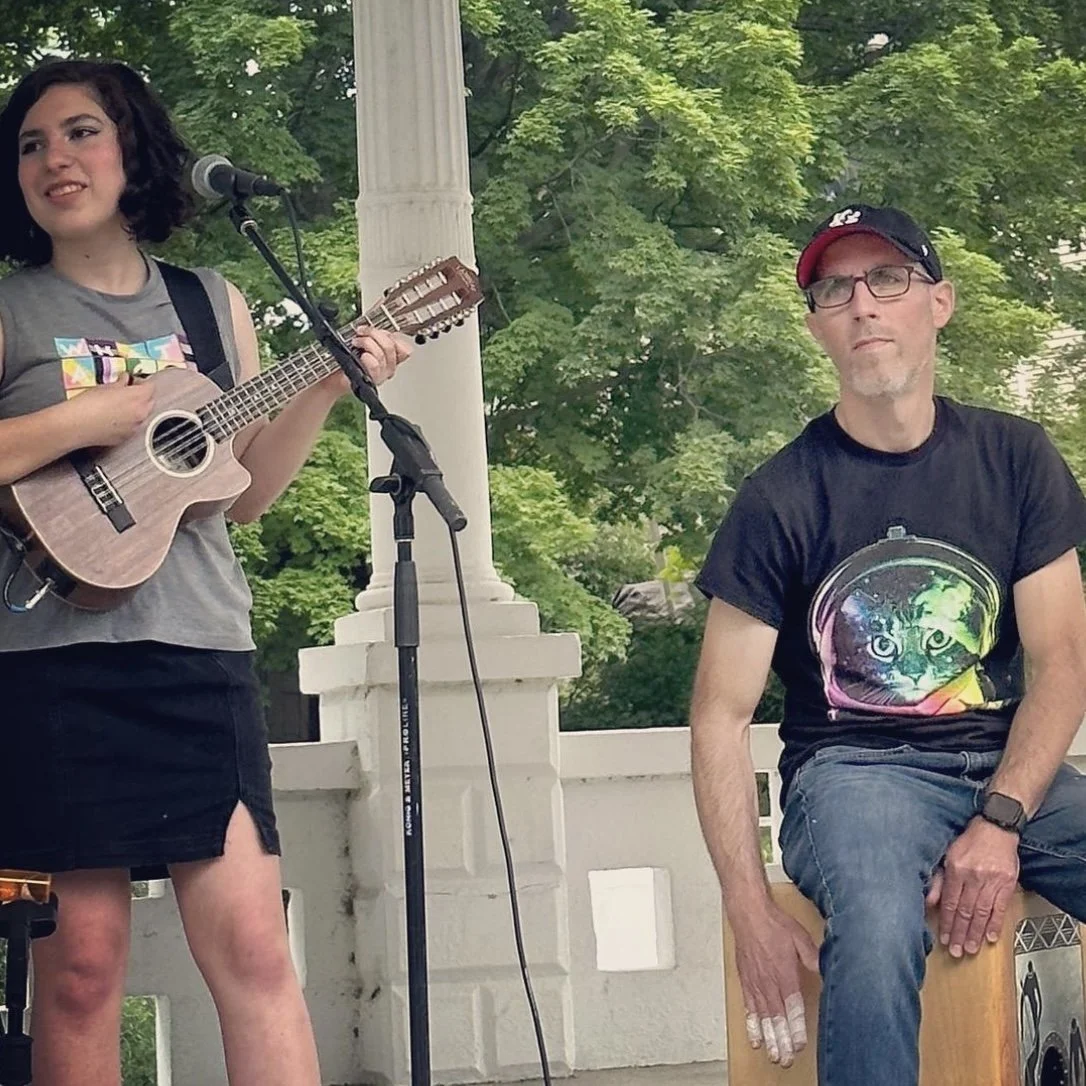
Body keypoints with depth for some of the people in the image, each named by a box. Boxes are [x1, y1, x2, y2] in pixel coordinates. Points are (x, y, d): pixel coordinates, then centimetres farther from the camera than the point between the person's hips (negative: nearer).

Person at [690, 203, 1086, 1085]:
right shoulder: (783, 497, -2)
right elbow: (721, 716, -2)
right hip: (854, 770, -3)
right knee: (878, 928, -37)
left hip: (1010, 769, 3)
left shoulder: (1014, 458, 5)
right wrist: (753, 917, -14)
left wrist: (998, 823, -16)